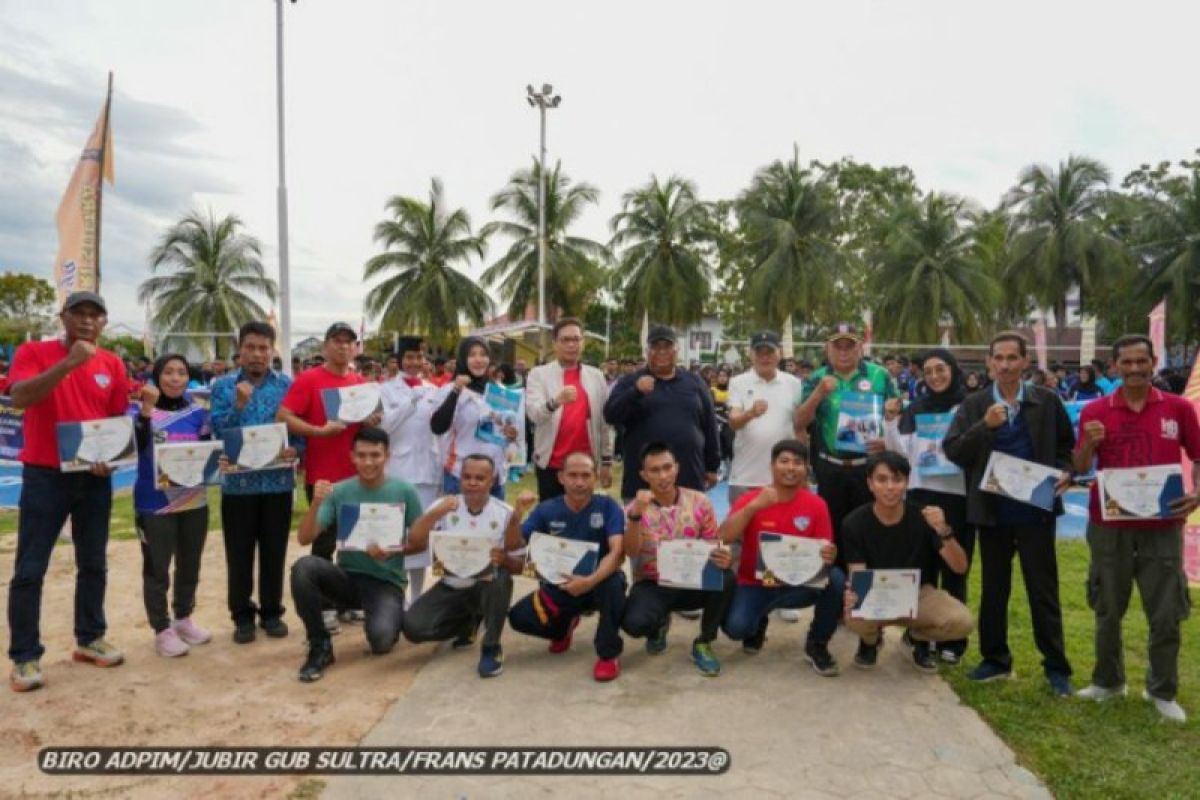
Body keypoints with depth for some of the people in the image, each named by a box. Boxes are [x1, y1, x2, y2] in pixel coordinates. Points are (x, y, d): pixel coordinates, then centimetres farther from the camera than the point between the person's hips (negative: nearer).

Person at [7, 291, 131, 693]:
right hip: (44, 475, -4)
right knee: (30, 569, -1)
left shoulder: (112, 364, 5)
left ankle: (90, 639, 25)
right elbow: (19, 397, -21)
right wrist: (69, 362, -28)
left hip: (95, 477, 4)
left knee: (93, 564, 12)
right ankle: (25, 657, 9)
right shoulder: (33, 352, -4)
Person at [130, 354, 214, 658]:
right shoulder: (144, 411, -4)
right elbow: (135, 447, -19)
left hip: (194, 502, 4)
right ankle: (162, 630, 13)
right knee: (156, 569, 2)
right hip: (155, 504, -4)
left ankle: (184, 619, 31)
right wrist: (146, 409, -28)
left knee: (190, 565, 14)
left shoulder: (198, 413, 5)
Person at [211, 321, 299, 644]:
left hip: (278, 481, 1)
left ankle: (272, 612, 22)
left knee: (274, 550, 9)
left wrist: (295, 449, -16)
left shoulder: (288, 385, 4)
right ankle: (242, 615, 19)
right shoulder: (223, 386, 3)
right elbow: (217, 431, -5)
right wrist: (239, 404, -18)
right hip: (238, 482, 0)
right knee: (239, 553, 6)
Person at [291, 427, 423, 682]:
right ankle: (320, 647, -10)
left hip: (386, 582, -2)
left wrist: (391, 551, -19)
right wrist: (316, 503, -25)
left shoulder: (404, 492, -6)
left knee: (380, 640, -29)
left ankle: (393, 617, 12)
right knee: (304, 567, -28)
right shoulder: (339, 491, -3)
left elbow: (421, 542, 0)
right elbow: (304, 538, -8)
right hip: (347, 577, 2)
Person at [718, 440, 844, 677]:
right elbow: (723, 538, -21)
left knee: (836, 579, -27)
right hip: (755, 584, -1)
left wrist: (829, 556, -26)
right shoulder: (751, 499, -9)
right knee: (735, 627, -28)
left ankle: (816, 645, -2)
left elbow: (826, 551, -1)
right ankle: (757, 623, 14)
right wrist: (754, 506, -30)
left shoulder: (816, 504, -5)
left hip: (797, 583, 2)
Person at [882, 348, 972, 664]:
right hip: (921, 494, 2)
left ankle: (952, 640, 16)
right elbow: (901, 452, 4)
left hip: (958, 495, -2)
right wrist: (890, 421, -7)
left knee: (954, 569, 6)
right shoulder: (916, 409, 8)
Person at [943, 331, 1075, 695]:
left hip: (1035, 510, -1)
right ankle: (995, 658, 26)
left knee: (1043, 590, 7)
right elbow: (952, 451, -7)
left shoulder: (1047, 401, 0)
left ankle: (1056, 667, 19)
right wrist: (984, 426, -20)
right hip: (992, 511, 1)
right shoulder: (974, 405, 0)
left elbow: (1066, 445, 9)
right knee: (994, 588, 12)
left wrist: (1065, 473, -10)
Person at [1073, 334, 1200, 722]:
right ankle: (1107, 681, 29)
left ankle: (1163, 691, 24)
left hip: (1162, 525, 0)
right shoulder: (1095, 411, -1)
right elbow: (1081, 470, 0)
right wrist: (1088, 444, -20)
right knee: (1108, 610, 13)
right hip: (1110, 525, 0)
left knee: (1166, 614, 6)